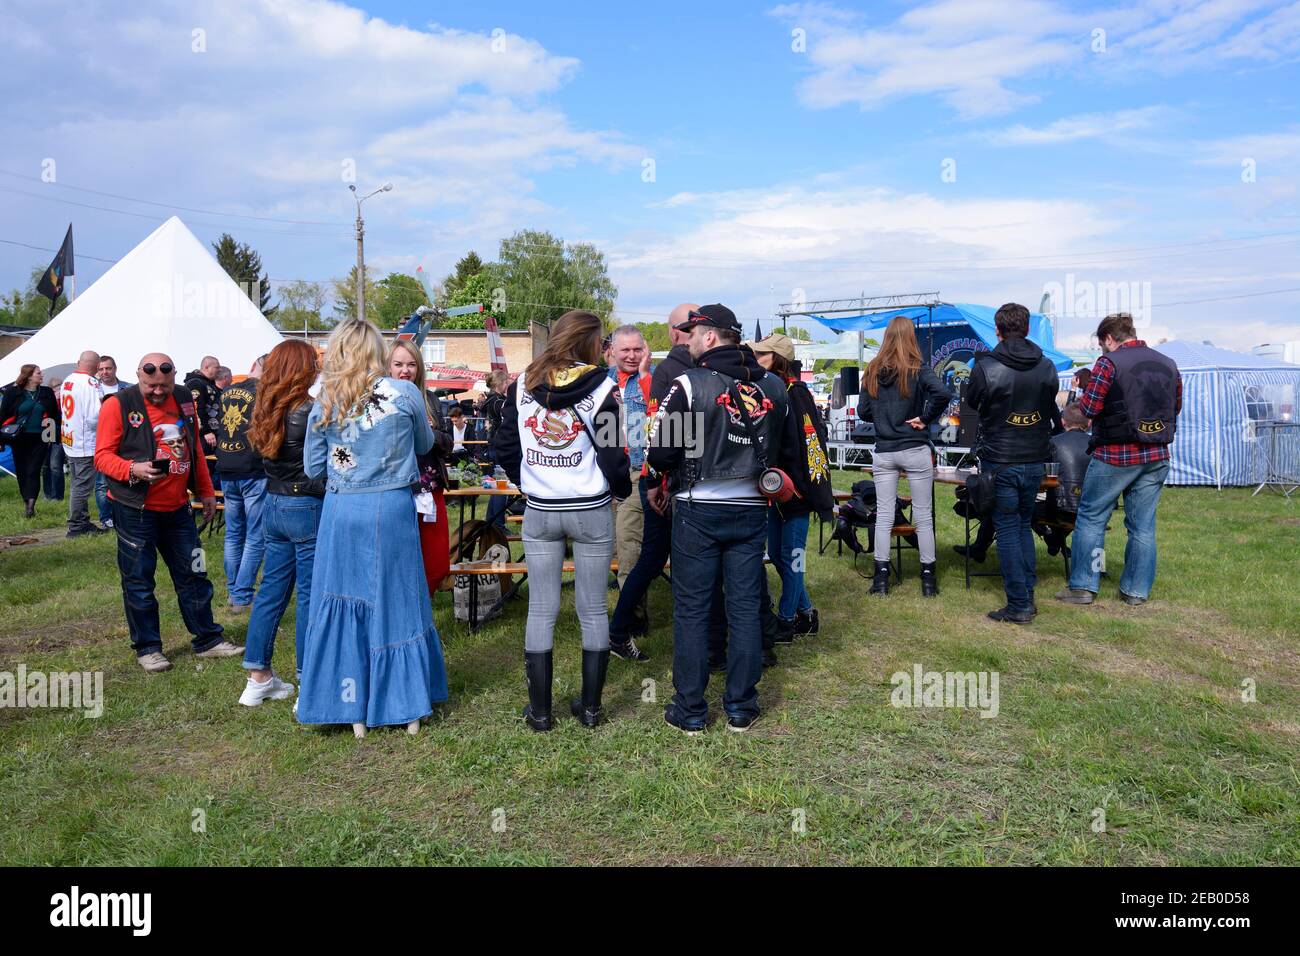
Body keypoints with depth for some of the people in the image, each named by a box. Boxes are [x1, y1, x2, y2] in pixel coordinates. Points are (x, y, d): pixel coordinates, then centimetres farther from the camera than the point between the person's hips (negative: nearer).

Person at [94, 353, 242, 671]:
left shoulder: (183, 399, 7)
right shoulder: (119, 404, -10)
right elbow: (103, 455, -10)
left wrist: (205, 491, 17)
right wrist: (133, 469, -28)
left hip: (177, 507, 5)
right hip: (135, 510, -5)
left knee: (193, 574, 11)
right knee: (139, 581, 4)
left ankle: (207, 640, 22)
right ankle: (147, 648, 18)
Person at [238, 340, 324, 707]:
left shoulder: (266, 411, 5)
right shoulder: (308, 411, -16)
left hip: (273, 505, 7)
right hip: (306, 507, -7)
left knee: (271, 590, 14)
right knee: (310, 594, 1)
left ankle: (258, 677, 22)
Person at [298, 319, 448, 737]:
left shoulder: (325, 402, 0)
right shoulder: (404, 394, -5)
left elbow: (313, 468, 6)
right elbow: (425, 443, 12)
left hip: (341, 511, 1)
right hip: (392, 509, -1)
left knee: (342, 606, 10)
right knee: (397, 604, 10)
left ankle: (354, 710, 16)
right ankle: (408, 705, 19)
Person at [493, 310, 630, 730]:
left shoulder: (522, 387, 1)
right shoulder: (599, 388, -9)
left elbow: (505, 451, 4)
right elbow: (611, 456, -10)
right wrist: (622, 489, 8)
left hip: (539, 513, 2)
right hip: (591, 512, -2)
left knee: (541, 611, 9)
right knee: (593, 610, 9)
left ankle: (539, 711, 15)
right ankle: (590, 706, 17)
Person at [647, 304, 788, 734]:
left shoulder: (690, 384, -12)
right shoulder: (773, 387, 4)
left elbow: (661, 453, -10)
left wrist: (660, 482, 10)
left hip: (699, 510, -4)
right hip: (752, 509, 4)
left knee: (691, 609, 5)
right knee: (745, 608, 10)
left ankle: (690, 710, 12)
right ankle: (741, 708, 18)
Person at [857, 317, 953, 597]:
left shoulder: (872, 371, 3)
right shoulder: (918, 370, -8)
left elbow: (863, 412, 5)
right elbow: (943, 393, -24)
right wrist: (925, 419, -12)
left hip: (883, 453, 3)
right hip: (915, 451, -3)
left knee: (883, 516, 7)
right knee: (923, 516, 6)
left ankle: (881, 579, 10)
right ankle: (928, 579, 12)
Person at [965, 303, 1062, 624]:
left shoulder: (986, 368, -14)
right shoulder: (1047, 367, 0)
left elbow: (972, 402, 4)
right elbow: (1051, 408, 13)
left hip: (1000, 461, -4)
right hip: (1034, 460, 4)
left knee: (1007, 529, 2)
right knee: (1024, 525, 18)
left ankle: (1018, 605, 2)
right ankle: (1028, 595, 20)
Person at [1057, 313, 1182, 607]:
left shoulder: (1109, 362, -11)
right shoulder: (1168, 365, 8)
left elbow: (1089, 408, -13)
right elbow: (1176, 408, 14)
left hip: (1115, 456, -5)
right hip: (1157, 458, 5)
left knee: (1091, 519, 7)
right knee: (1143, 526, 11)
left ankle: (1083, 586, 8)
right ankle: (1137, 591, 16)